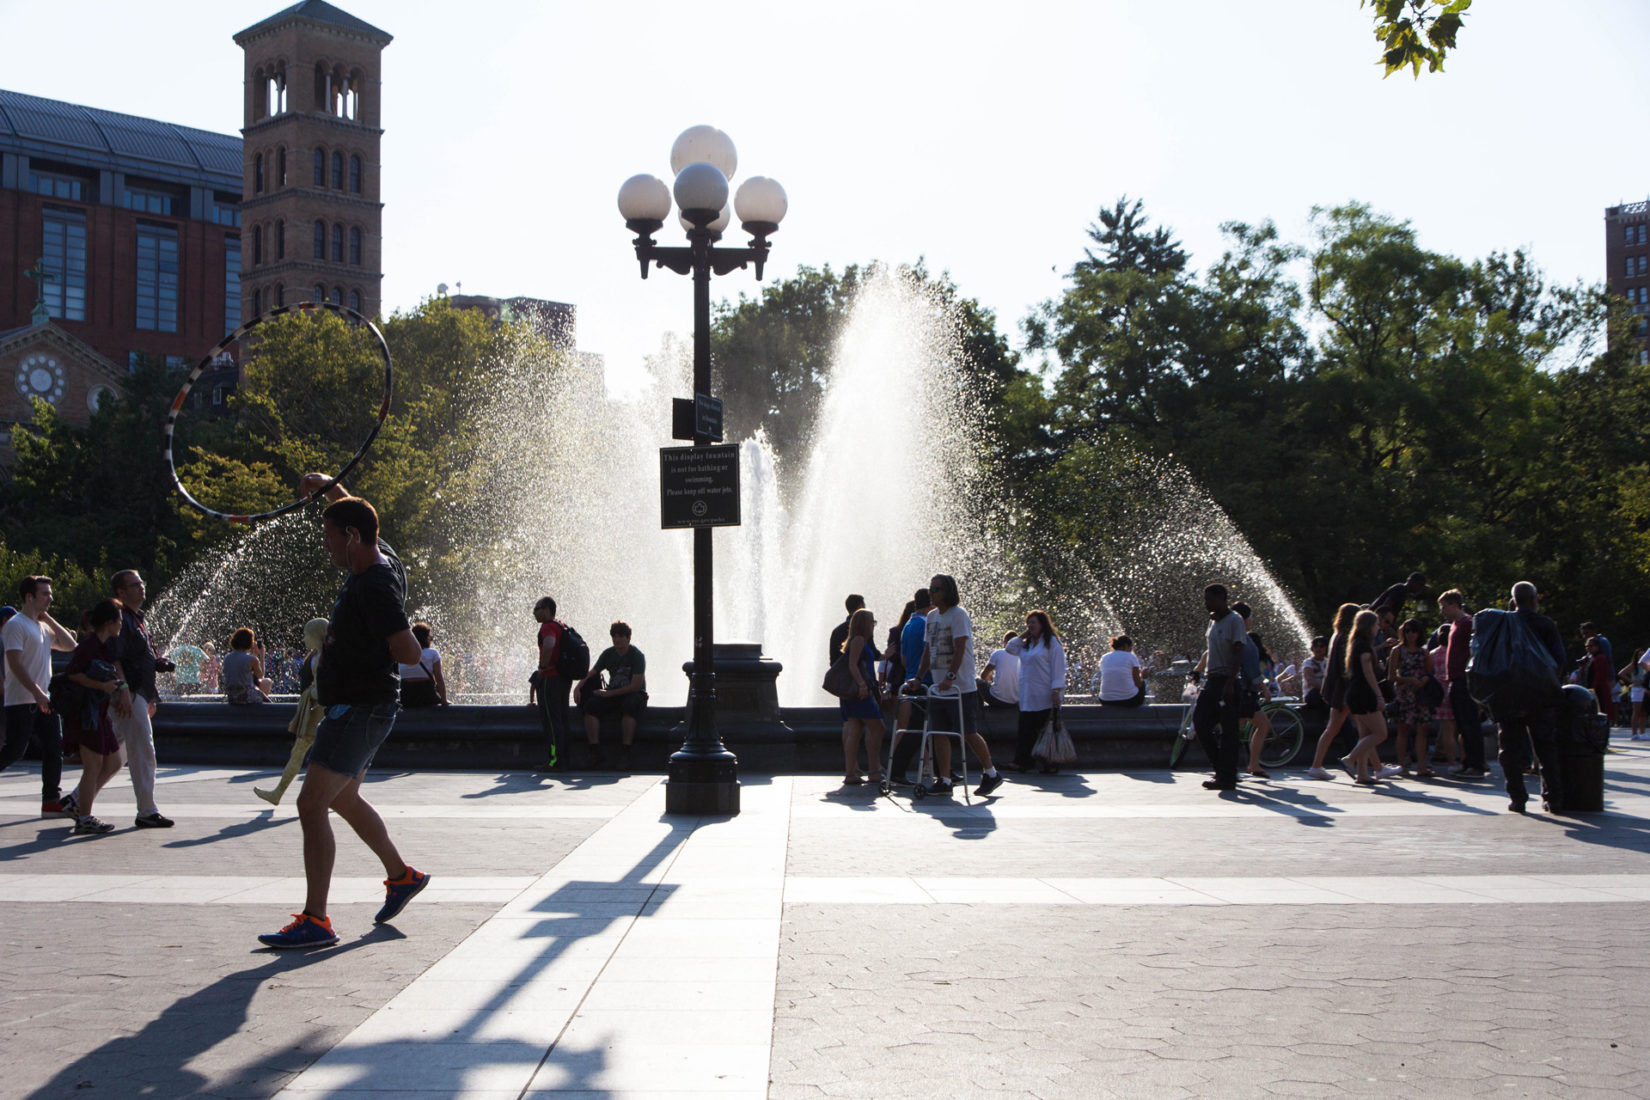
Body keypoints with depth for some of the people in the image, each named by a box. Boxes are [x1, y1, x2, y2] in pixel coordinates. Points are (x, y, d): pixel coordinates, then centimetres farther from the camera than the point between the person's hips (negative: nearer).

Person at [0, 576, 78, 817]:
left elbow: (69, 645, 14)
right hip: (21, 702, -8)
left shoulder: (43, 626, 16)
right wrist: (37, 692, -24)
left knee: (54, 748, 2)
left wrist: (48, 619, 7)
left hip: (44, 701, 8)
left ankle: (52, 801, 4)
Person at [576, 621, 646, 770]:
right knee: (590, 705, -22)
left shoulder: (637, 656, -10)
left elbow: (635, 686, -17)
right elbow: (591, 674, 9)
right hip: (612, 694, 5)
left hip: (634, 694, -5)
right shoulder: (608, 653, 6)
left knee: (629, 705, -40)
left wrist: (609, 693, -18)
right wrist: (578, 687, -12)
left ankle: (625, 751, -36)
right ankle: (595, 750, -24)